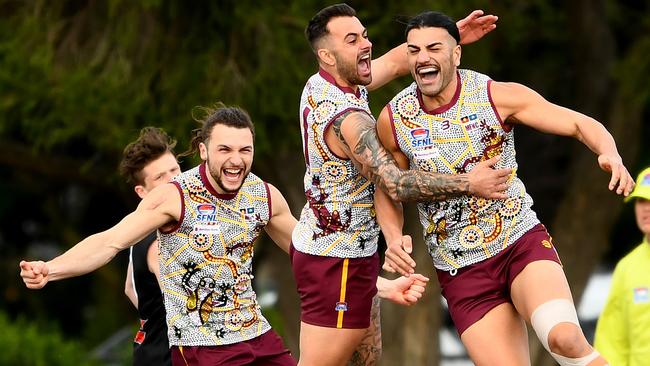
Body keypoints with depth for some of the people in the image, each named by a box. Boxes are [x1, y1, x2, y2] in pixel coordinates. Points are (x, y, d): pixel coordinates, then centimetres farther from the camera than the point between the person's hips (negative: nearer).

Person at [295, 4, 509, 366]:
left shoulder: (320, 86, 2)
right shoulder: (347, 118, -27)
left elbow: (394, 61, 13)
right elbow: (396, 183, -33)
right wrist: (469, 183, -28)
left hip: (318, 240, 10)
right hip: (338, 261, -10)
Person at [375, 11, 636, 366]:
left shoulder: (496, 96, -7)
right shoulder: (393, 120, -2)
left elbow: (582, 124, -3)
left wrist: (611, 154, -24)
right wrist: (394, 238, -6)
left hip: (523, 243, -2)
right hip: (462, 273, 2)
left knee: (564, 337, -31)